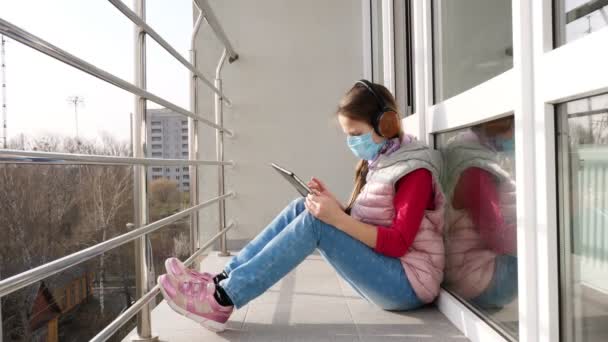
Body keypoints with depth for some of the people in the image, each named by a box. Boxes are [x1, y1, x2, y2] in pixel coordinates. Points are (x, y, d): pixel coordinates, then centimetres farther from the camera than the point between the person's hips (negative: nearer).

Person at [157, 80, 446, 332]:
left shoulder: (414, 170, -13)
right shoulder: (377, 162, 13)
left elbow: (398, 243, -21)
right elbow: (362, 222, 9)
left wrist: (337, 218, -28)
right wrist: (333, 205, -9)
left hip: (409, 282, -7)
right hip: (378, 263, 8)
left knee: (315, 221, -26)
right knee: (301, 209, -8)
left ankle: (222, 300, -25)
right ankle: (221, 281, -13)